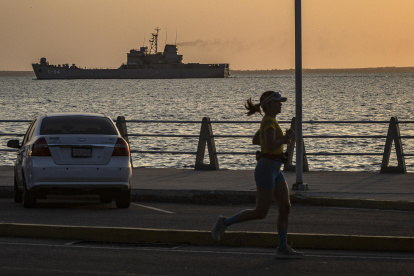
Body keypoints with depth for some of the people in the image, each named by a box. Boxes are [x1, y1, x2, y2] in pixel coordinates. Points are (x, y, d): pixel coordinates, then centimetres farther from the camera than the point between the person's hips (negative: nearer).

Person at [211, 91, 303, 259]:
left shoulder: (269, 121, 11)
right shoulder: (269, 122, -18)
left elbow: (255, 141, 23)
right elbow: (271, 146, -30)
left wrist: (281, 139, 16)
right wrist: (287, 137, -14)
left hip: (275, 171, 10)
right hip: (266, 170, -10)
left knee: (285, 208, 4)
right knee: (261, 213, -5)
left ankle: (283, 248, 5)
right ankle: (224, 223, 8)